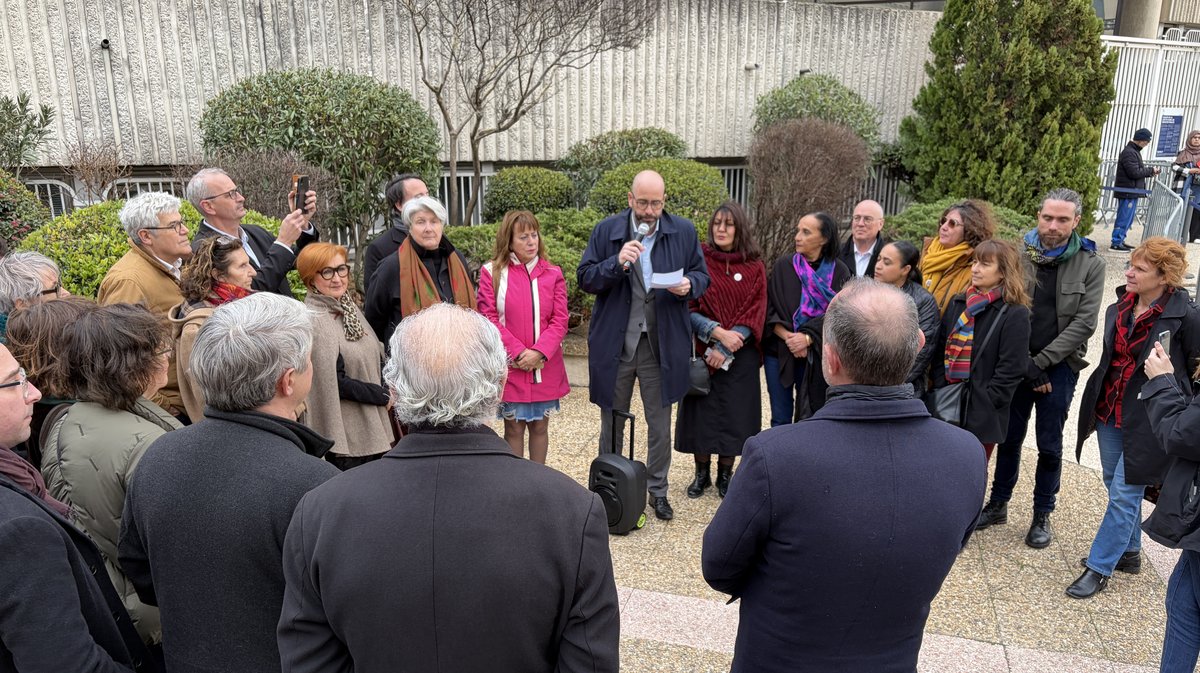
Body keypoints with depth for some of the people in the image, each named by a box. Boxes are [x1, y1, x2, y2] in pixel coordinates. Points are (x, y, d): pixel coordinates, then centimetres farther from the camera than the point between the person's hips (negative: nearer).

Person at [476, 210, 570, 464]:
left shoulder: (553, 274, 5)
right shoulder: (492, 272, -2)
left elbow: (560, 320, -1)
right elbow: (488, 318, -8)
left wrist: (538, 352, -15)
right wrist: (519, 353, -14)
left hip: (545, 366, 2)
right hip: (510, 367, -2)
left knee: (539, 426, 12)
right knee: (514, 428, 6)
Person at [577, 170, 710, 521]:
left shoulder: (684, 232, 1)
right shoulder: (607, 231, -3)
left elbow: (702, 275, 8)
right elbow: (585, 278, -5)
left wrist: (689, 285, -16)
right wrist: (617, 264, -22)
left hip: (663, 344, 1)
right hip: (615, 343, 0)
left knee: (660, 423, 12)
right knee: (612, 422, 14)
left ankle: (657, 490, 29)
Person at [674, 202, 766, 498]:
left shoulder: (755, 267, 0)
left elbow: (754, 313, -5)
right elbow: (688, 309, -6)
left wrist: (725, 348, -13)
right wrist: (718, 332, -19)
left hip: (741, 356, 1)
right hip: (703, 352, 0)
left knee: (734, 414, 6)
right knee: (701, 413, 5)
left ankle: (725, 475, 22)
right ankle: (702, 473, 21)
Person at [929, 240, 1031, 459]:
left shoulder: (1015, 314, -7)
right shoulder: (957, 303, 10)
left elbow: (1012, 369, -11)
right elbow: (940, 349, 10)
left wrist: (984, 403, -13)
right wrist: (940, 389, 0)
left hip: (982, 414, -5)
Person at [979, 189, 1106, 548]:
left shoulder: (1091, 265, -4)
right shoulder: (1020, 256, -3)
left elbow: (1083, 323, -9)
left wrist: (1042, 361, -15)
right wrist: (1025, 363, -13)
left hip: (1060, 367, -1)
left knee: (1049, 446, 8)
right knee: (1009, 438, 13)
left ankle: (1043, 514, 24)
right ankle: (998, 504, 28)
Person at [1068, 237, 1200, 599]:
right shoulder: (1120, 307, 2)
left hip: (1146, 420, -7)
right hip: (1109, 410, 7)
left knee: (1124, 494, -1)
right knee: (1116, 484, 18)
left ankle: (1099, 568, 10)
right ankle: (1129, 552, 37)